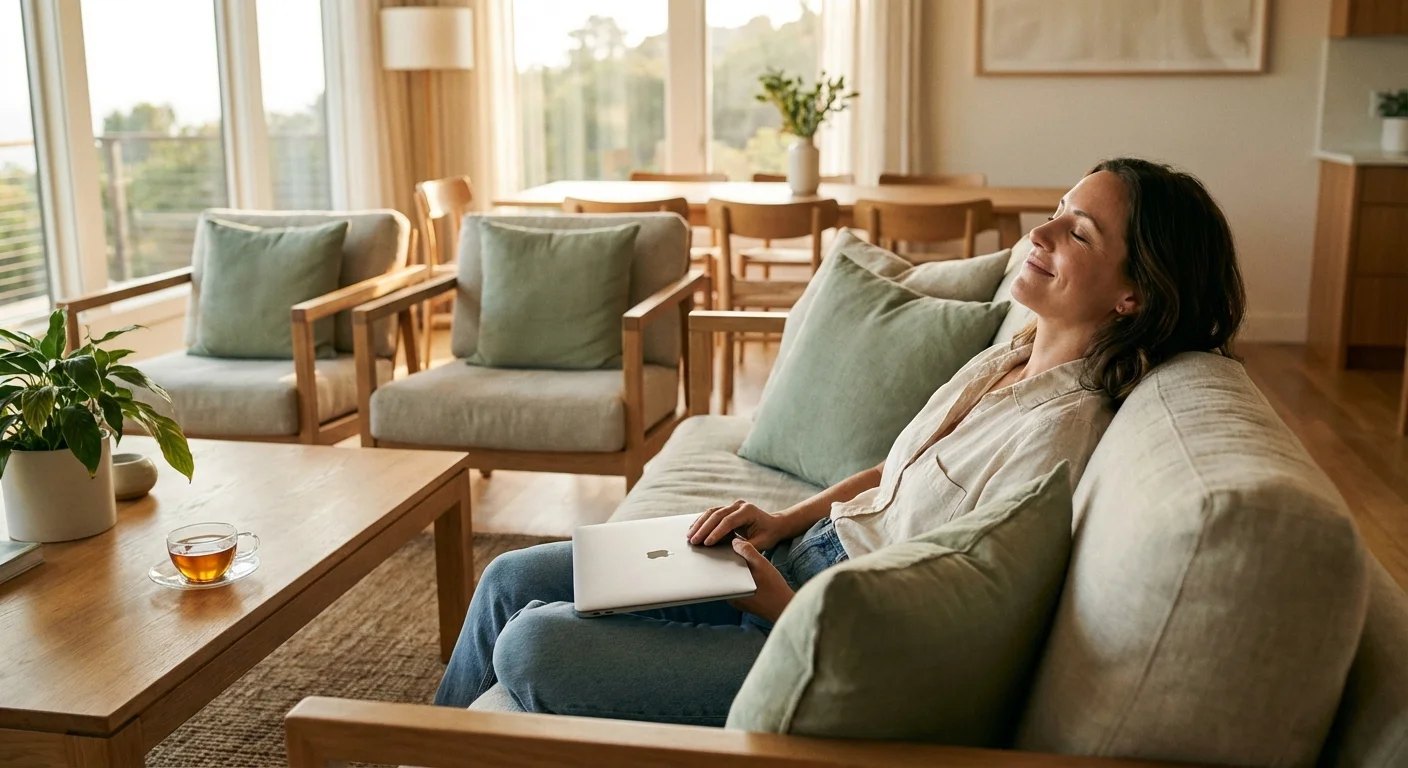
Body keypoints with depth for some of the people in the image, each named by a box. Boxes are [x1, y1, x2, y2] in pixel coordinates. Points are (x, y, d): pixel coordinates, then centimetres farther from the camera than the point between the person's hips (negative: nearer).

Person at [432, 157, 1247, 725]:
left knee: (532, 645, -16)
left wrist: (785, 607, -19)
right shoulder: (1008, 359, 5)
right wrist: (786, 519, 4)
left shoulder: (1061, 426, -23)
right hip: (805, 554, 9)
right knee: (511, 581, 7)